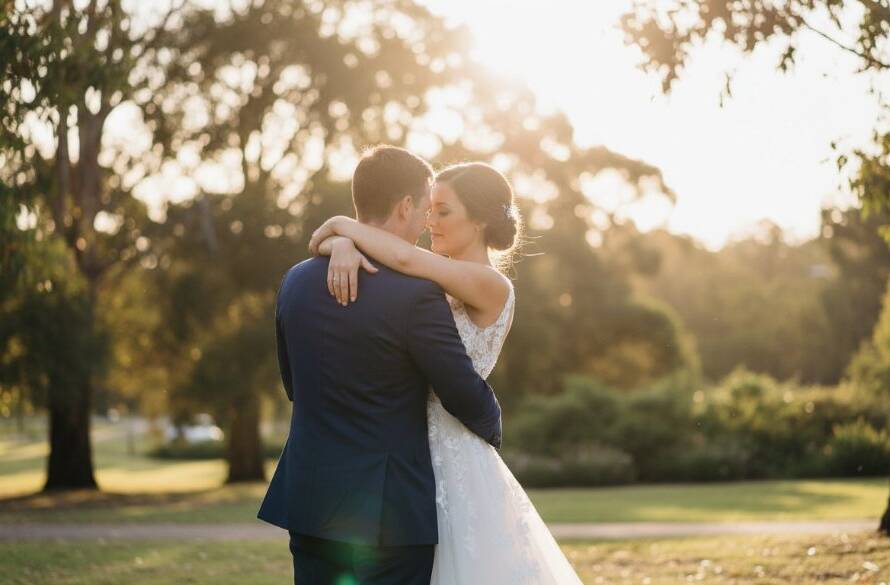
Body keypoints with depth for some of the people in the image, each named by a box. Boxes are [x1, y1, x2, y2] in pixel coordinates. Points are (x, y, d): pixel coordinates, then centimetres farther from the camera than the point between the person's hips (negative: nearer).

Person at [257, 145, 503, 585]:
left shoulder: (295, 281, 5)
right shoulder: (416, 293, -16)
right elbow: (467, 396, -9)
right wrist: (492, 429, 13)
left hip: (308, 500, 6)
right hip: (389, 513, -6)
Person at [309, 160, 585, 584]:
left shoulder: (492, 287, -11)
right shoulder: (431, 282, 10)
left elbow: (405, 257, -26)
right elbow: (324, 240, 6)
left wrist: (344, 226, -11)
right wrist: (343, 245, -18)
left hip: (454, 462, -7)